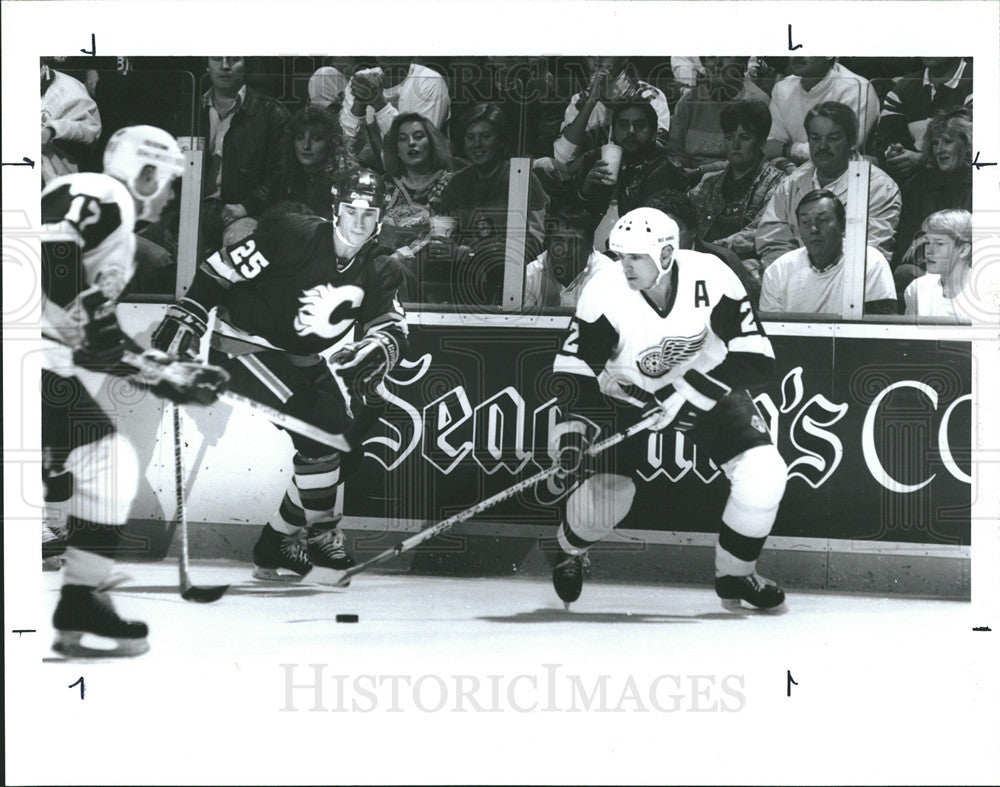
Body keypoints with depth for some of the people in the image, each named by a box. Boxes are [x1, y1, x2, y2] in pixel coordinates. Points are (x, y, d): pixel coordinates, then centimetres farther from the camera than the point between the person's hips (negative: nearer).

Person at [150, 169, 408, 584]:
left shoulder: (378, 271, -3)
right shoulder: (293, 235, -21)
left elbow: (391, 327, -5)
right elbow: (222, 267, -16)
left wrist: (377, 350, -28)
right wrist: (186, 318, -18)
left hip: (306, 361, 7)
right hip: (247, 344, -7)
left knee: (346, 449, -2)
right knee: (315, 427, -25)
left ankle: (276, 544, 11)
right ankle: (323, 539, -11)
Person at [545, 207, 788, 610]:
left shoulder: (710, 278, -27)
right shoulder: (604, 291, -25)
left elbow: (755, 356, -25)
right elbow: (576, 368, -19)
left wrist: (692, 392, -33)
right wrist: (572, 429, -34)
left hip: (706, 385, 1)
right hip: (626, 394, 0)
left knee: (762, 475, -17)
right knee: (601, 493, -14)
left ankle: (735, 577, 9)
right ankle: (567, 550, 24)